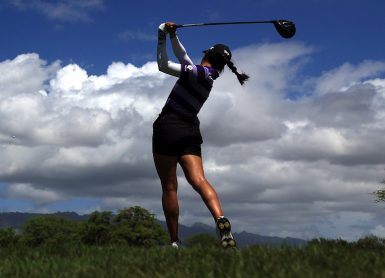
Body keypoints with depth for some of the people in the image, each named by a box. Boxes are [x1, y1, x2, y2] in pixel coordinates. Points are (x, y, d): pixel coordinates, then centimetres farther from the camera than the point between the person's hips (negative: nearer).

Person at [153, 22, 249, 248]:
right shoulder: (206, 75, 15)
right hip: (191, 131, 7)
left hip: (168, 127, -7)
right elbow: (183, 56, 25)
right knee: (199, 180, -11)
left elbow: (163, 65, -9)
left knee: (169, 187, -2)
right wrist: (173, 35, 21)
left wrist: (162, 37, -5)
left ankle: (174, 242, -1)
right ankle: (220, 219, -37)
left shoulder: (200, 73, -8)